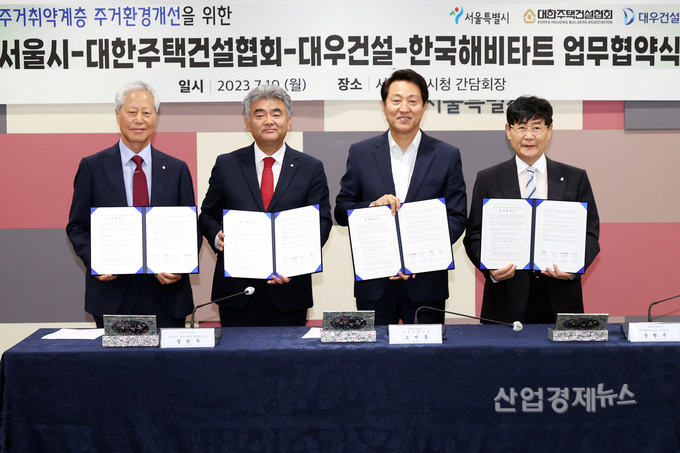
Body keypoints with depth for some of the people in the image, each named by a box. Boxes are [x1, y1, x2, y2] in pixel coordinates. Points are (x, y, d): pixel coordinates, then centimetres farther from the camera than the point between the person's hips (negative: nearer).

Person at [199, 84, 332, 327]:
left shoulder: (311, 168, 6)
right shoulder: (226, 165, 8)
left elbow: (321, 222, 1)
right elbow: (208, 215, 12)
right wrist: (217, 237, -12)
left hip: (289, 289, 0)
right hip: (235, 289, 1)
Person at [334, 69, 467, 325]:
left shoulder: (447, 156, 3)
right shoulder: (361, 153, 6)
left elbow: (457, 217, 0)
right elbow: (341, 212, 6)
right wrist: (373, 206, -15)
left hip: (426, 283, 0)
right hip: (373, 284, 1)